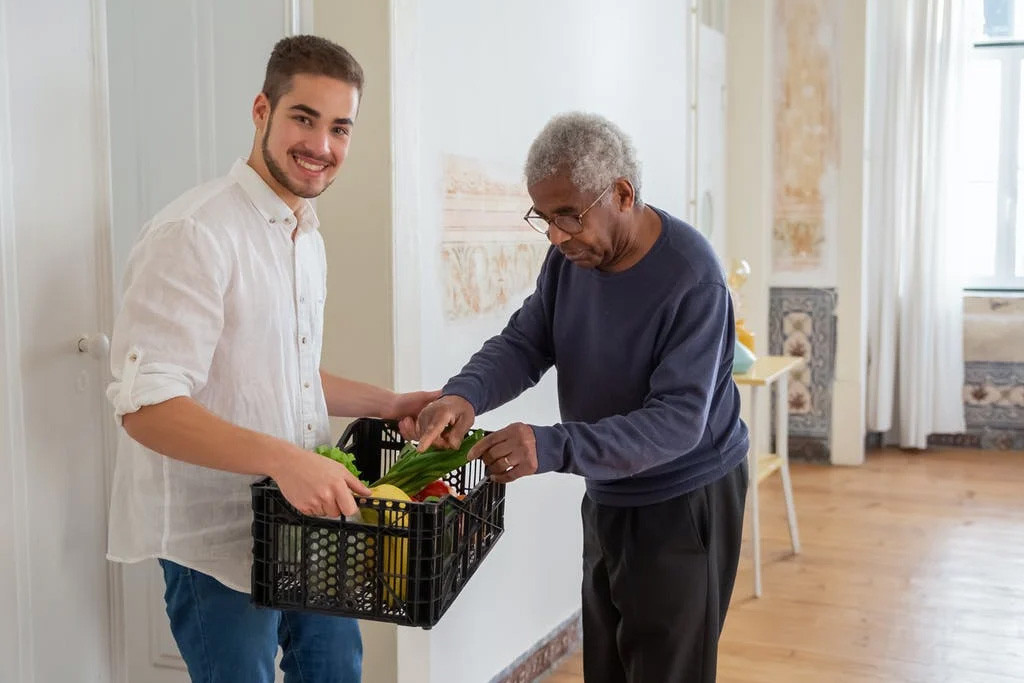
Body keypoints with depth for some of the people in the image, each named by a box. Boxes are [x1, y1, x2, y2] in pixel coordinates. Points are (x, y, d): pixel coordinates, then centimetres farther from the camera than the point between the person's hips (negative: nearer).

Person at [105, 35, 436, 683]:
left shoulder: (308, 237, 11)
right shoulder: (196, 234, -19)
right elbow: (147, 406, -25)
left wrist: (389, 404, 10)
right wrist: (283, 458, -36)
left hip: (304, 515, 9)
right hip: (219, 538, -8)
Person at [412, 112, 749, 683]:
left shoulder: (692, 279, -25)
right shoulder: (571, 255, -3)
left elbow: (678, 420, -29)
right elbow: (523, 343, -3)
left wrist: (553, 448, -41)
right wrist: (464, 395, -26)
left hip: (686, 504, -7)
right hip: (607, 497, 7)